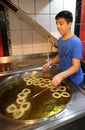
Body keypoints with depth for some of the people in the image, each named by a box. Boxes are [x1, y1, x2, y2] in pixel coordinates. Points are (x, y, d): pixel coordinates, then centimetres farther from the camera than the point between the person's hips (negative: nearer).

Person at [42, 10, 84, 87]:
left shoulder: (76, 42, -24)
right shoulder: (60, 40, -3)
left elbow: (76, 67, -27)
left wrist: (60, 76, -41)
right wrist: (50, 63, -6)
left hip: (74, 80, -6)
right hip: (63, 77, 6)